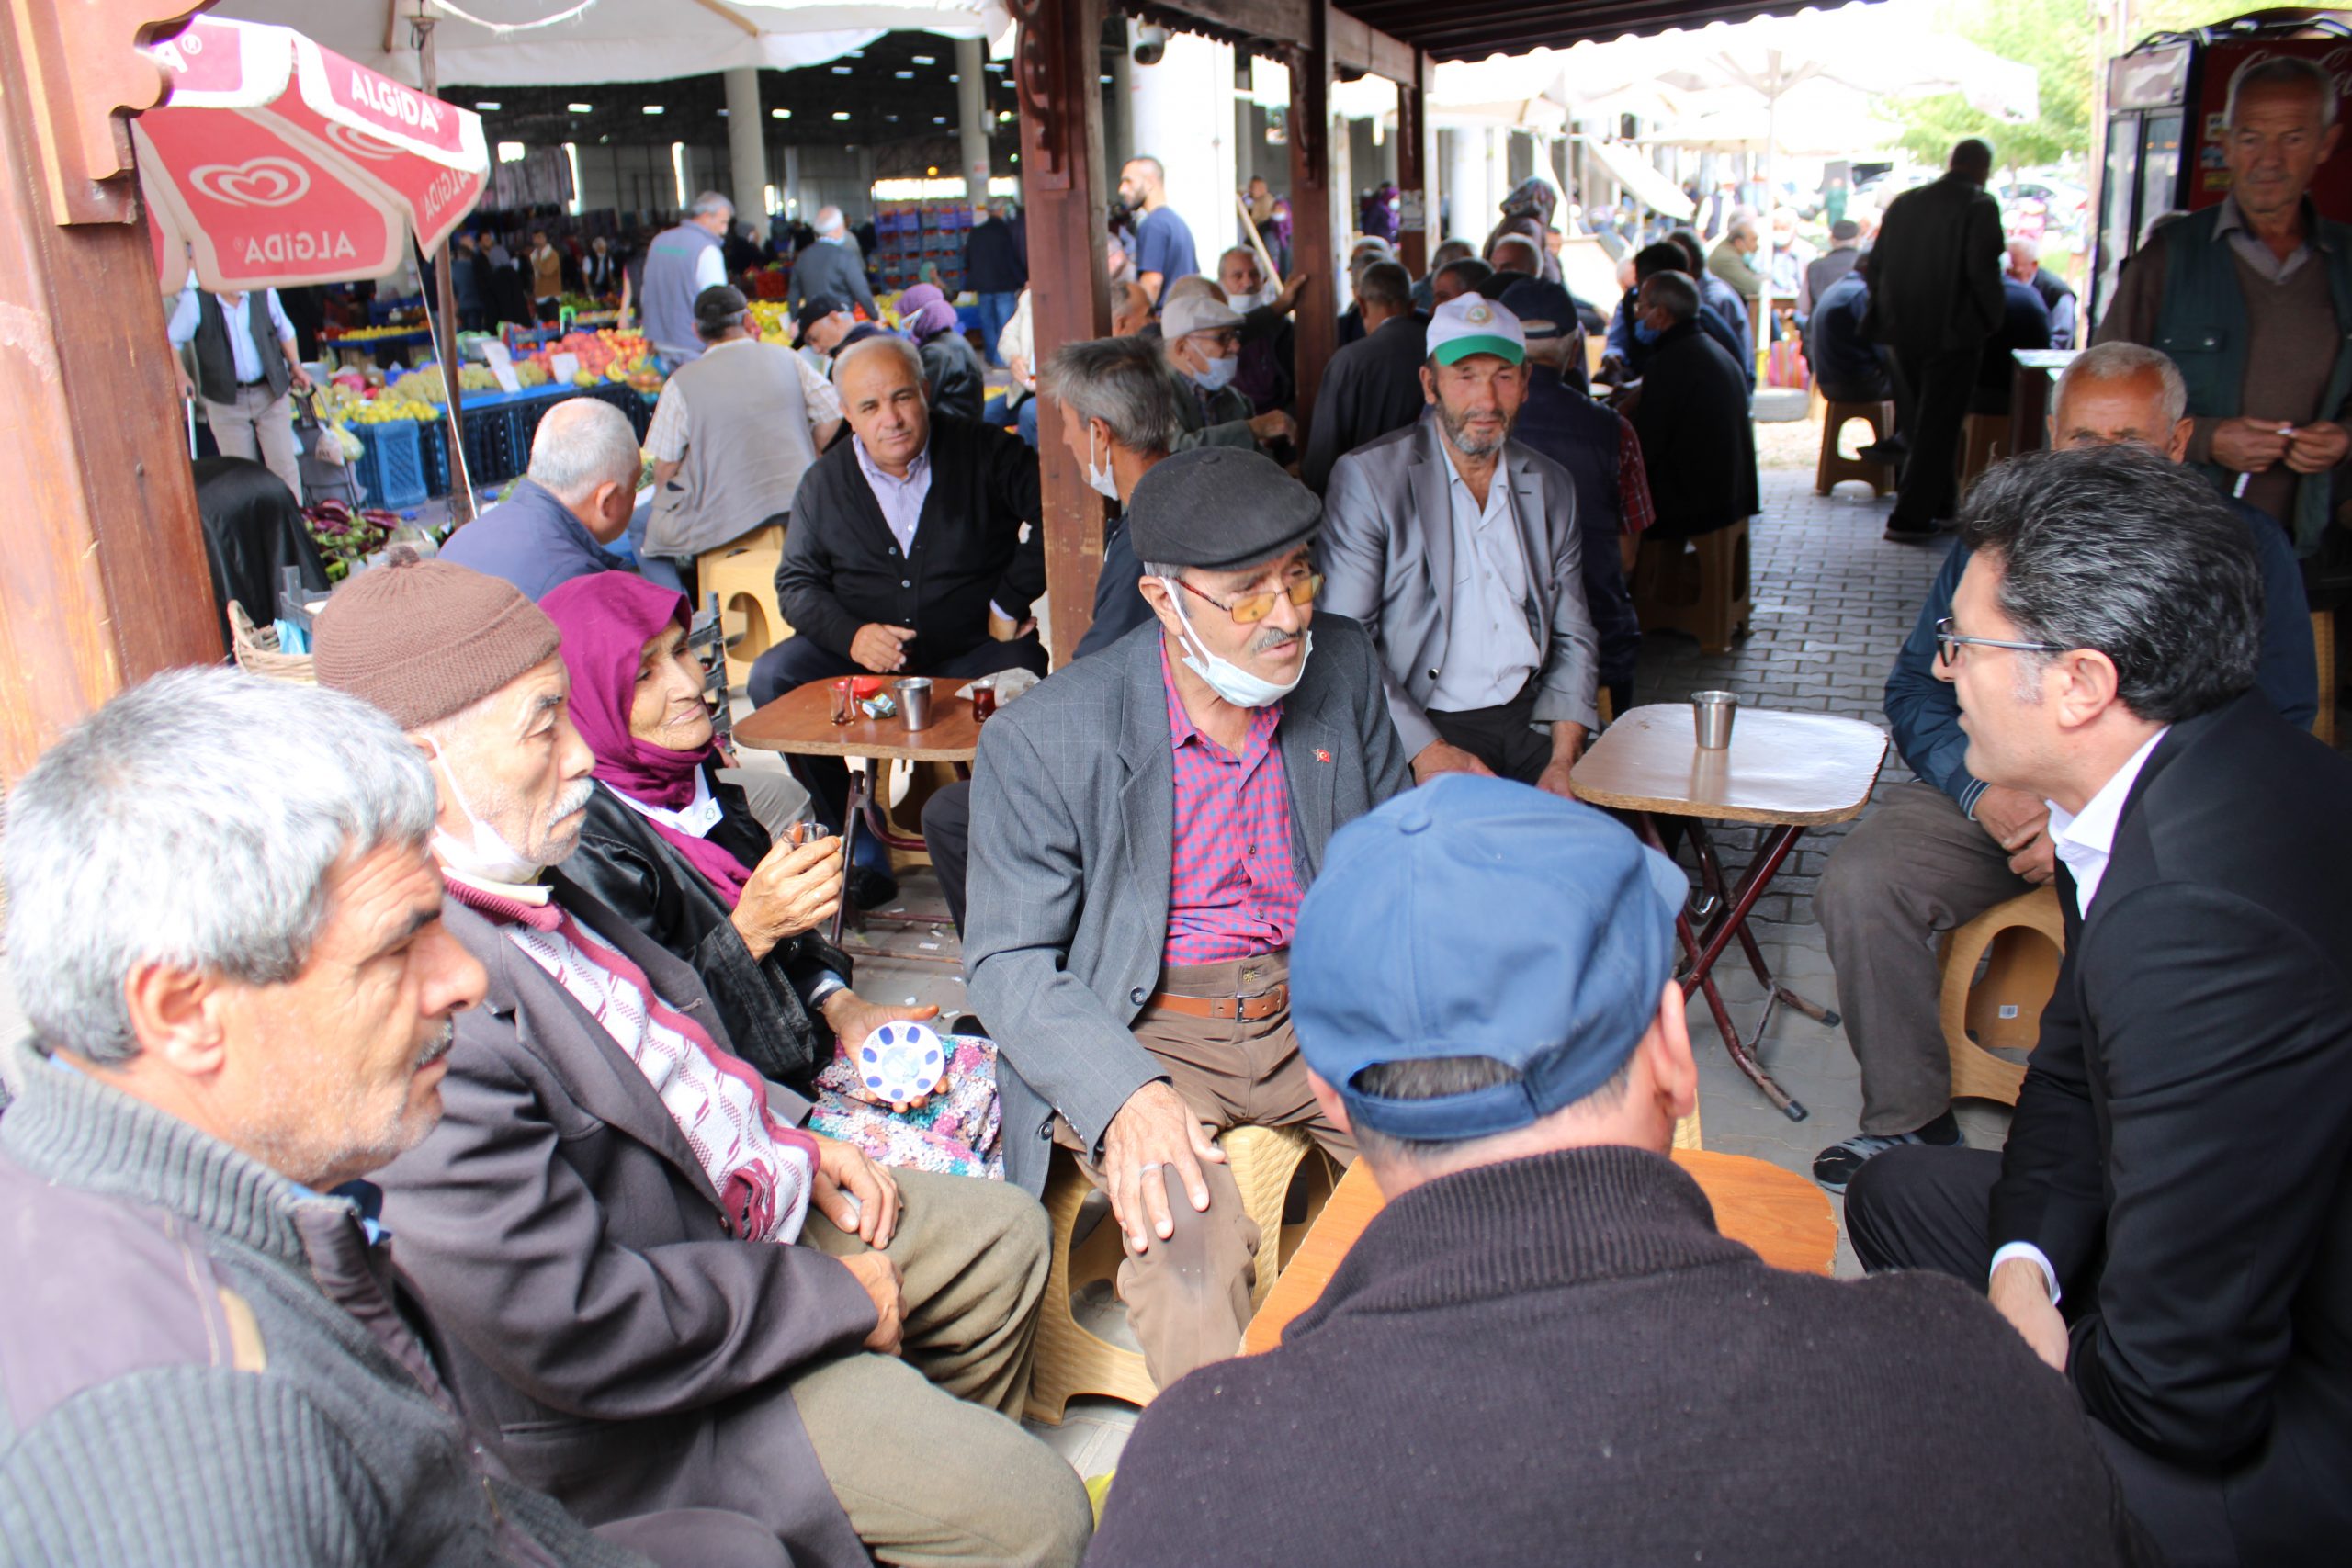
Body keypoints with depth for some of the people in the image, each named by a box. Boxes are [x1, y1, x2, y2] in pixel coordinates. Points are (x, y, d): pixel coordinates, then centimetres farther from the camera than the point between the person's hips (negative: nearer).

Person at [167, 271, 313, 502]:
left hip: (271, 393, 1)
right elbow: (171, 340, 3)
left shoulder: (264, 292, -3)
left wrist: (295, 365, 9)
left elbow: (284, 330, 15)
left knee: (283, 465, 0)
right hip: (225, 401, -1)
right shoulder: (195, 300, -8)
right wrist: (181, 378, -4)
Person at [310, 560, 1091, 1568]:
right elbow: (579, 1333, -31)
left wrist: (790, 1138, 5)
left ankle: (939, 1454, 42)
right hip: (655, 1408, -10)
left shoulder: (515, 885, -2)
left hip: (733, 1204, 10)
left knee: (1003, 1235, 21)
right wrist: (834, 1296, -18)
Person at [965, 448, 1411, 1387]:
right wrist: (1125, 1094, -25)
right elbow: (1009, 961, -8)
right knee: (1189, 1249, -31)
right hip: (1144, 1033, -3)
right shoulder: (1042, 740, -12)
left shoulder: (1342, 666, 1)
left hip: (1320, 1004, 4)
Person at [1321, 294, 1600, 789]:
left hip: (1532, 716, 5)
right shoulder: (1367, 477, -3)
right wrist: (1426, 750, -18)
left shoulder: (1552, 486, 14)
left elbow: (1573, 636, 15)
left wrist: (1563, 758, -1)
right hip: (1421, 725, -5)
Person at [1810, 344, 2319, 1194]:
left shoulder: (2242, 546, 2)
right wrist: (1981, 790, -11)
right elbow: (1917, 685, 10)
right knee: (1858, 883, -22)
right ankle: (1910, 1119, -4)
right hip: (1995, 796, 2)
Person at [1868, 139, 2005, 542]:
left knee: (1918, 422, 17)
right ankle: (1909, 517, -2)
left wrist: (1885, 317, 15)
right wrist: (1991, 319, -6)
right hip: (1954, 331, -6)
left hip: (1904, 331, 6)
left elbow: (1875, 264, 8)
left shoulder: (1904, 203, 7)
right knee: (1938, 425, 1)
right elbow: (1982, 268, -19)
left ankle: (1942, 504, 30)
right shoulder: (1980, 207, -10)